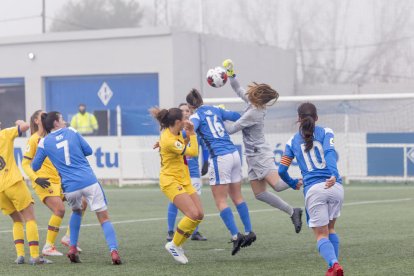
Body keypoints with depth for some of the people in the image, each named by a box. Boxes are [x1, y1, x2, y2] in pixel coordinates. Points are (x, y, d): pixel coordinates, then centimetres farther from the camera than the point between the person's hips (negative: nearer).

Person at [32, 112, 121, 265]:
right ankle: (113, 251, -17)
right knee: (104, 218, 3)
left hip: (70, 187, 2)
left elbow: (35, 167, 14)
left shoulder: (44, 142, 6)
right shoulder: (72, 132, 7)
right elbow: (88, 151, 14)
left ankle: (73, 248, 20)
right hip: (89, 182, -2)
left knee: (76, 211, 33)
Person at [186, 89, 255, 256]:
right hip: (234, 153, 6)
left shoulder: (196, 116, -4)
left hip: (220, 158, -6)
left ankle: (235, 235, -10)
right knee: (237, 197, 16)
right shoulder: (216, 110, 13)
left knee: (220, 200, 0)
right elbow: (237, 116, 22)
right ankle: (249, 232, 17)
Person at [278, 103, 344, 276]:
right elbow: (330, 152, -10)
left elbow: (282, 171, 14)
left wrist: (293, 183, 34)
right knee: (330, 229, 22)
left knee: (321, 234, 2)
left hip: (313, 189, -1)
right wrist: (334, 176, -24)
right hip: (335, 186, 1)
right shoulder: (326, 133, 10)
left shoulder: (292, 142, 14)